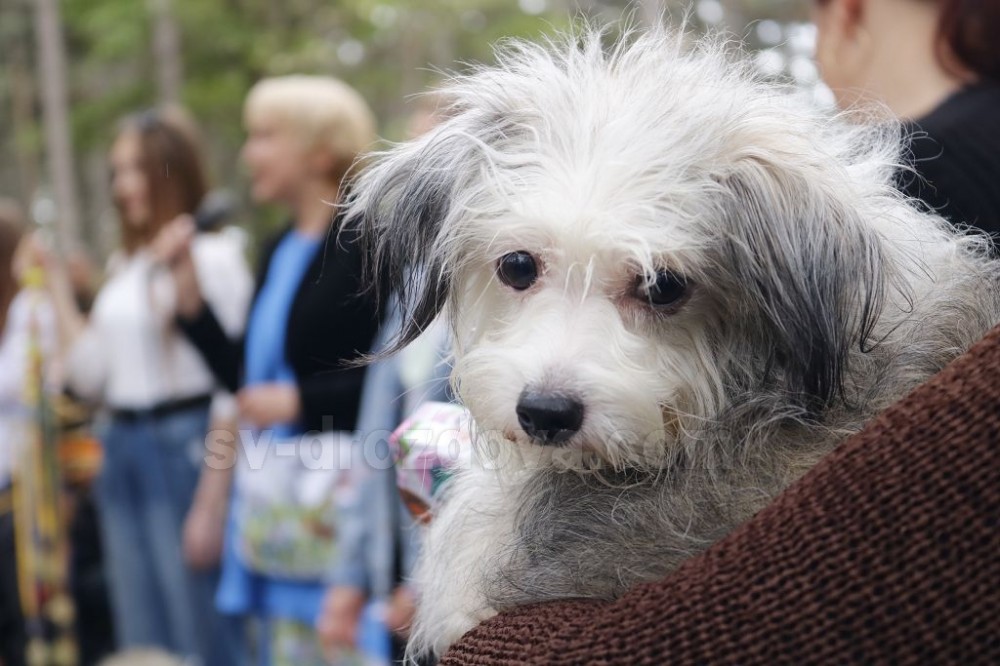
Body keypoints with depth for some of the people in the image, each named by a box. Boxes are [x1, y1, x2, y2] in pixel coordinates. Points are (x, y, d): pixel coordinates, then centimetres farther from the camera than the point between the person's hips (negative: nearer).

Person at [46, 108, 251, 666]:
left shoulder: (212, 257, -10)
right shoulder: (123, 268, 14)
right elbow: (94, 378, 11)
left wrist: (212, 501, -16)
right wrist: (58, 288, 9)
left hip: (186, 450, -7)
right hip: (123, 452, 8)